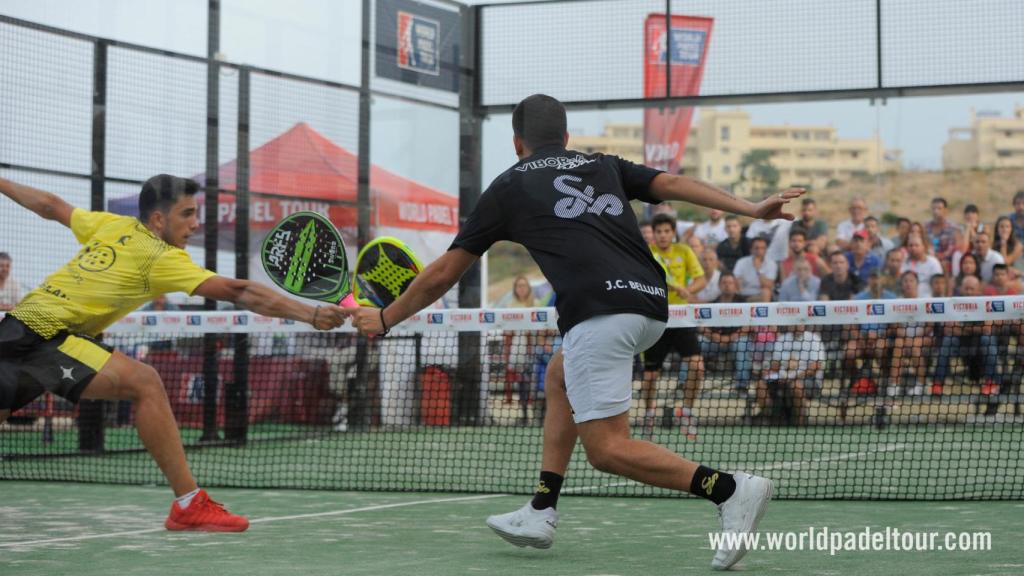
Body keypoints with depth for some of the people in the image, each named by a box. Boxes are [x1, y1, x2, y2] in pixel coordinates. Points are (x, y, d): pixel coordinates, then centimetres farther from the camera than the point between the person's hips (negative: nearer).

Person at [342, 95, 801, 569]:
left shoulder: (508, 187, 18)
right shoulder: (604, 166, 27)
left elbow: (442, 274, 23)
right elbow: (673, 184, 10)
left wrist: (385, 319, 36)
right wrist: (752, 209, 2)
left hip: (599, 311, -6)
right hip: (652, 303, 7)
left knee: (607, 449, -1)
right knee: (560, 377, 29)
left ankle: (731, 490, -17)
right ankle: (541, 513, 25)